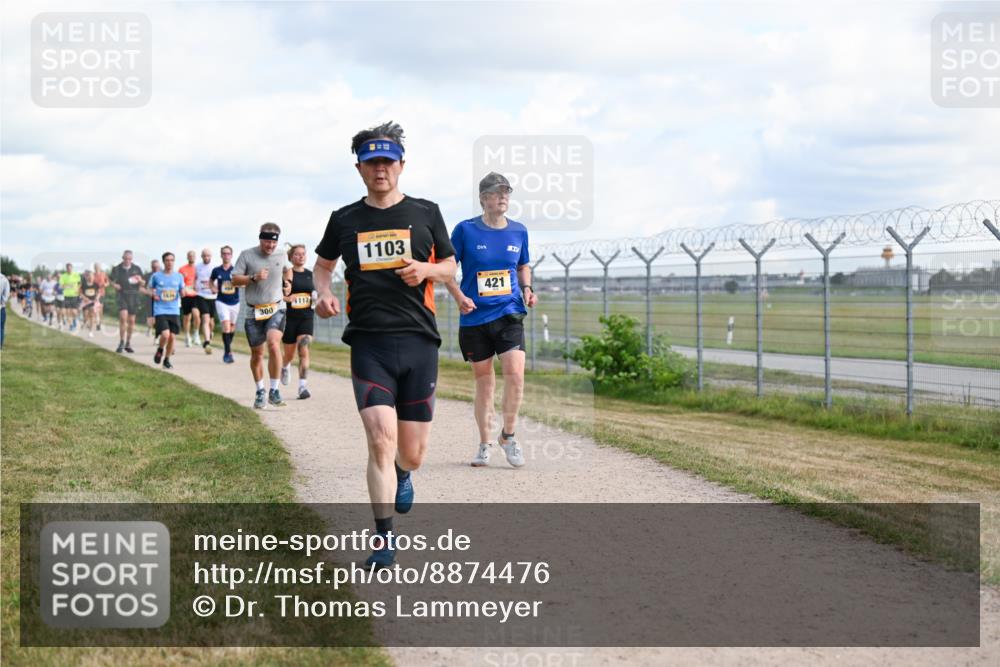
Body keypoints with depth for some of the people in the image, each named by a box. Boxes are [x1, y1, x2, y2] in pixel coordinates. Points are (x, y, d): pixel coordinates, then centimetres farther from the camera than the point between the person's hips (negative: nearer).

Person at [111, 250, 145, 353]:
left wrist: (140, 280, -11)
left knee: (131, 320, 6)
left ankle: (128, 344, 17)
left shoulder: (136, 269, 7)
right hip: (122, 295, -2)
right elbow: (112, 281, 12)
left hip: (134, 295, 2)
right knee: (123, 317, -18)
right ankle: (121, 343, -10)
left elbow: (143, 283, 11)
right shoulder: (117, 269, 4)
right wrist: (115, 285, -9)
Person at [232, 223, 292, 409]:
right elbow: (235, 280, -4)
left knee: (274, 345, -22)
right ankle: (260, 392, 28)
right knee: (256, 353, 8)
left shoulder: (281, 256, 6)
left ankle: (274, 391, -15)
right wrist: (254, 278, -17)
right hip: (254, 311, 0)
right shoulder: (247, 255, -2)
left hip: (276, 308, 0)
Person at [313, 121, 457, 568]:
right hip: (368, 342, -1)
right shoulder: (345, 219, 9)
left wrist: (426, 269, -6)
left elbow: (450, 267, 16)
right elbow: (322, 264, 25)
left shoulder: (425, 213, 7)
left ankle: (403, 474, 44)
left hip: (418, 341, 1)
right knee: (381, 439, -16)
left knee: (412, 452, 5)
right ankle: (384, 540, -6)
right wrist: (323, 292, 3)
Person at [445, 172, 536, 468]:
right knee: (484, 381, 7)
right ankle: (484, 443, 23)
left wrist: (526, 288, 2)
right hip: (474, 318, -1)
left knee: (515, 374, -15)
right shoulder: (465, 230, -4)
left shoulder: (518, 231, 5)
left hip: (509, 313, 1)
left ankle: (508, 435, 6)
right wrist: (459, 297, -12)